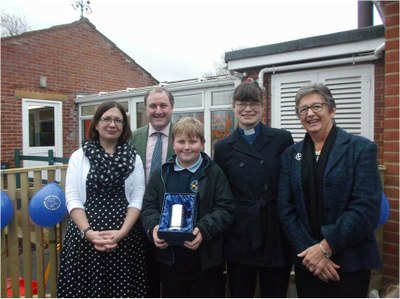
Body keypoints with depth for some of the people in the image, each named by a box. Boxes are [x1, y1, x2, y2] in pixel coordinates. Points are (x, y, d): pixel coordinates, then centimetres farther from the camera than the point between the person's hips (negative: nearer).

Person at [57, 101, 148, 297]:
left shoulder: (133, 157, 2)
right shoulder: (79, 156, 2)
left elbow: (137, 198, -1)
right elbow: (72, 198, -3)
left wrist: (122, 232, -12)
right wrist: (88, 232, -14)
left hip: (125, 236, 1)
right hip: (86, 235, 0)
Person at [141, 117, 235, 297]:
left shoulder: (214, 173, -5)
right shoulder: (161, 174, 5)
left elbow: (225, 209, -9)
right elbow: (149, 206, 4)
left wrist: (204, 230, -24)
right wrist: (154, 227, -16)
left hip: (206, 257, -2)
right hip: (169, 257, 3)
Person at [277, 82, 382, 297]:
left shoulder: (361, 148, -6)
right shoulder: (291, 155, 4)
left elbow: (366, 208, -14)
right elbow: (286, 209, 0)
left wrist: (325, 247, -15)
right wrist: (309, 250, -10)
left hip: (350, 261, -2)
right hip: (306, 260, 3)